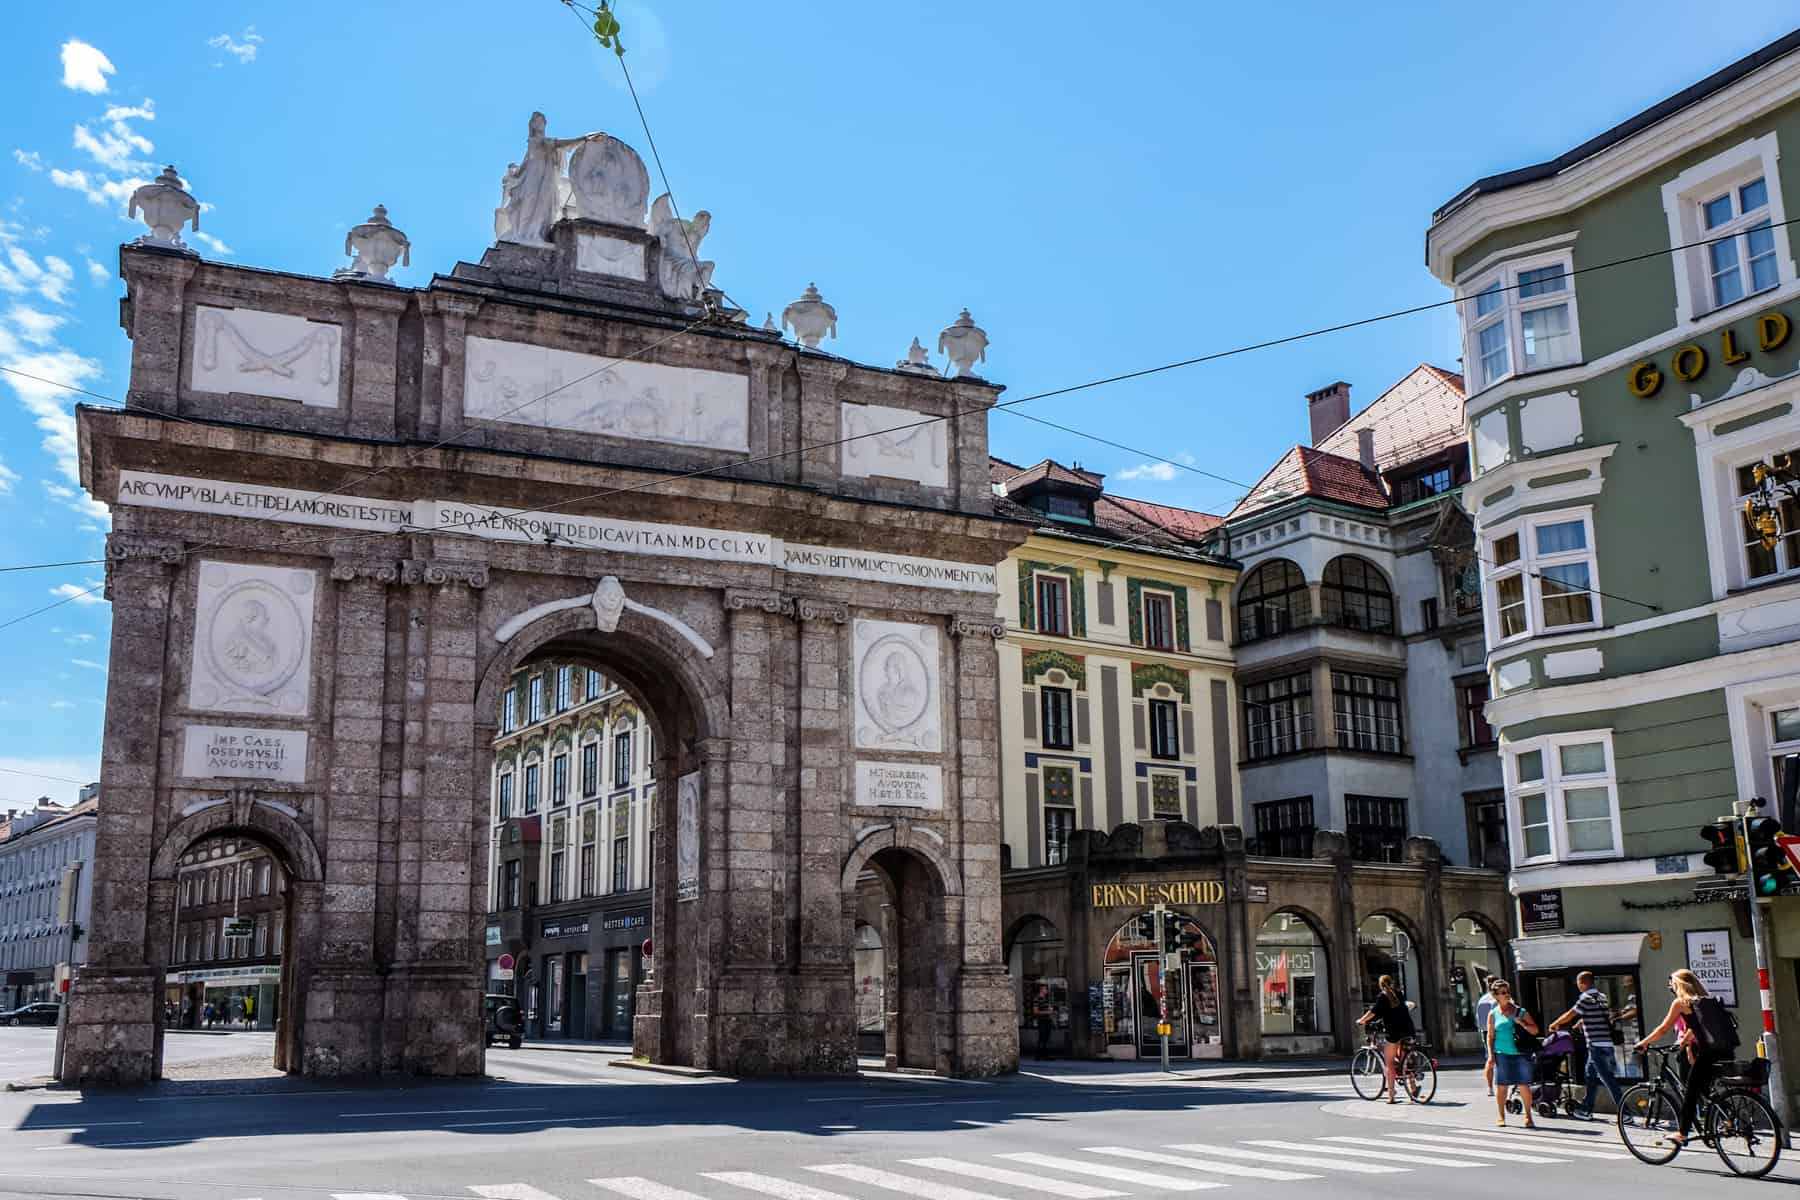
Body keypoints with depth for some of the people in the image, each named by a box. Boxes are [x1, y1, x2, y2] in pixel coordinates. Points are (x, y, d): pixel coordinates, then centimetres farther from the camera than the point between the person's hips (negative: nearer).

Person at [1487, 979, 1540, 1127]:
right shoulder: (1493, 1014, 7)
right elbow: (1490, 1036, 7)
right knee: (1502, 1086, 2)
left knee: (1524, 1086, -1)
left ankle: (1528, 1116, 9)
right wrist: (1491, 1054, -2)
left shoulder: (1520, 1011, 8)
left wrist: (1521, 1022, -9)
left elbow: (1535, 1030, 8)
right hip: (1502, 1054, 0)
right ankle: (1501, 1116, 14)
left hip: (1520, 1054, 0)